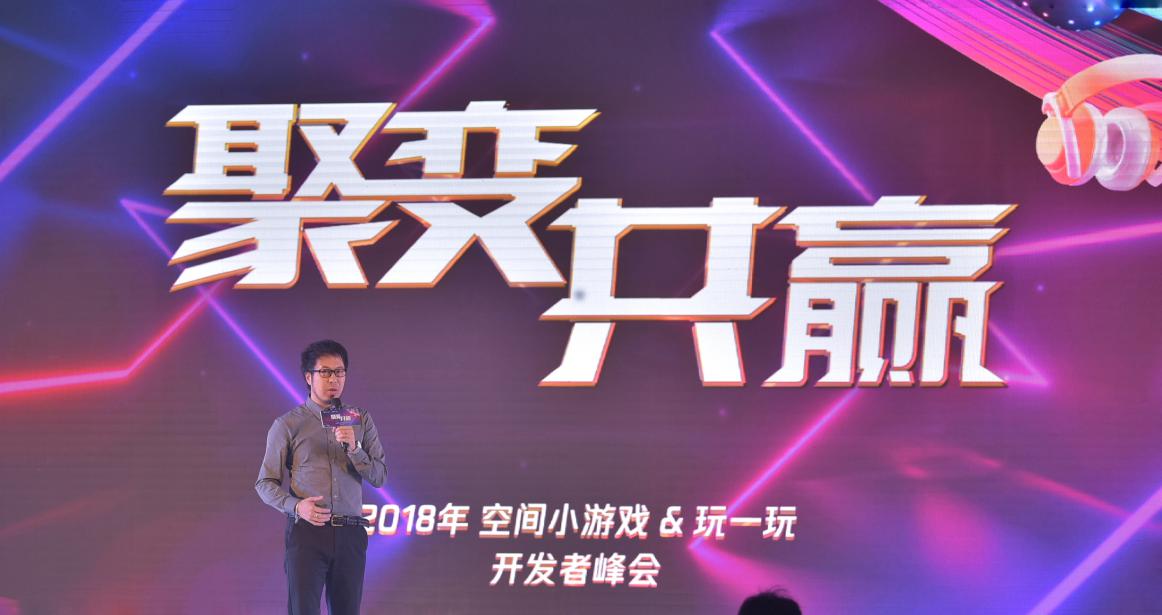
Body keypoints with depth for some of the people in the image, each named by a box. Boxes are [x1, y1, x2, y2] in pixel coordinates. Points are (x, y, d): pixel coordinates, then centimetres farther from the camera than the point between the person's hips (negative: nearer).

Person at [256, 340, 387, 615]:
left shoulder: (361, 421, 12)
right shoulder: (287, 425, 4)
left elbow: (379, 477, 5)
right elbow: (265, 483, 5)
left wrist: (354, 448, -12)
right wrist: (296, 506, -13)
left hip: (350, 534, 3)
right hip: (307, 531, -3)